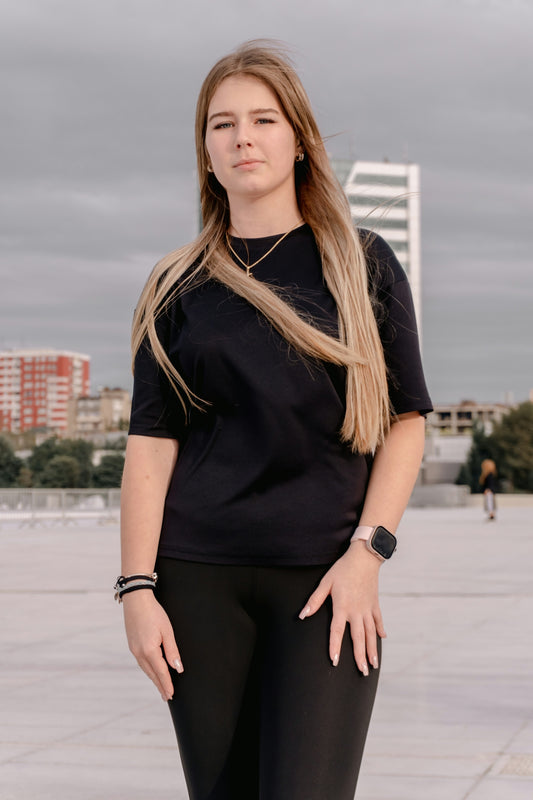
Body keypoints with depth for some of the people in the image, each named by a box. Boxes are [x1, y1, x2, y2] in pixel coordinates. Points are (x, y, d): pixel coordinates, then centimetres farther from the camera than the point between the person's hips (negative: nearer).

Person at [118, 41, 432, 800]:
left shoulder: (363, 265, 7)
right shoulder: (179, 285, 9)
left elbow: (405, 421, 4)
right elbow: (151, 444, 4)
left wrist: (367, 552, -7)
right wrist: (137, 588, -4)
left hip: (324, 576, -1)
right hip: (199, 579, 1)